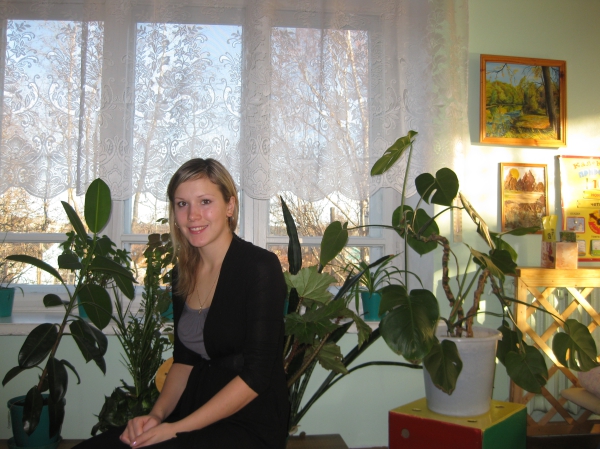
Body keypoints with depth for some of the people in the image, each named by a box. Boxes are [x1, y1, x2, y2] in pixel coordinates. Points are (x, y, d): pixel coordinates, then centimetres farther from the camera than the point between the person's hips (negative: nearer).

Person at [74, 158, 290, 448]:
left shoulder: (260, 267, -14)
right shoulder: (184, 272, 8)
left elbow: (256, 374, -17)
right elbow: (183, 358, 13)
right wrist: (158, 414, -4)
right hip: (197, 410, 6)